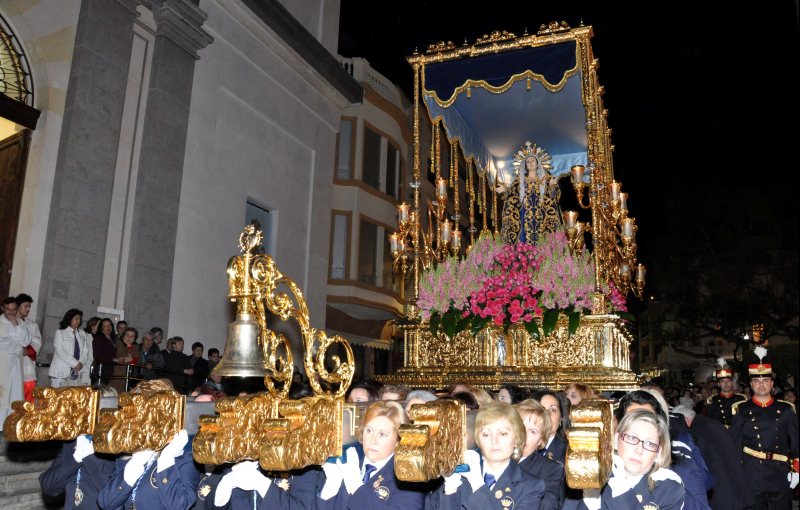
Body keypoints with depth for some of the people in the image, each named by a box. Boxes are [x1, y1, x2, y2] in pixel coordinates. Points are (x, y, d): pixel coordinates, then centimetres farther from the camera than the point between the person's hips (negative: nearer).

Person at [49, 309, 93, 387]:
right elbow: (59, 351, -5)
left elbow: (86, 351, 10)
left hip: (78, 373, 3)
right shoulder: (60, 333, 6)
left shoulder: (83, 334, 17)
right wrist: (75, 363, -13)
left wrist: (81, 364, -9)